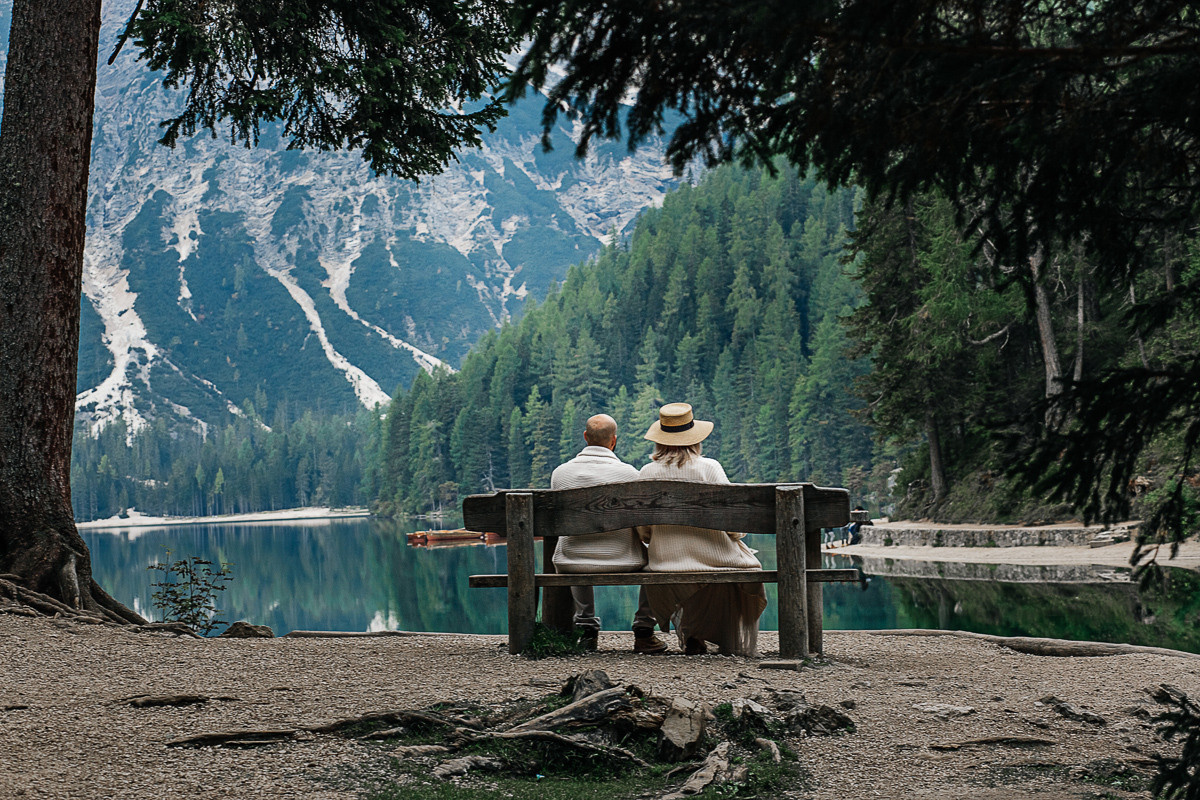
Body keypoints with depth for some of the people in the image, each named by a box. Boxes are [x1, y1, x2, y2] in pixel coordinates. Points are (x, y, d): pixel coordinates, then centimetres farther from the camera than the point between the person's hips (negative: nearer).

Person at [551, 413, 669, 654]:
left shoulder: (560, 472, -5)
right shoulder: (628, 472, -12)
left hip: (573, 564, 3)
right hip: (622, 562, -2)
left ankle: (586, 627, 38)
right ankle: (643, 630, 26)